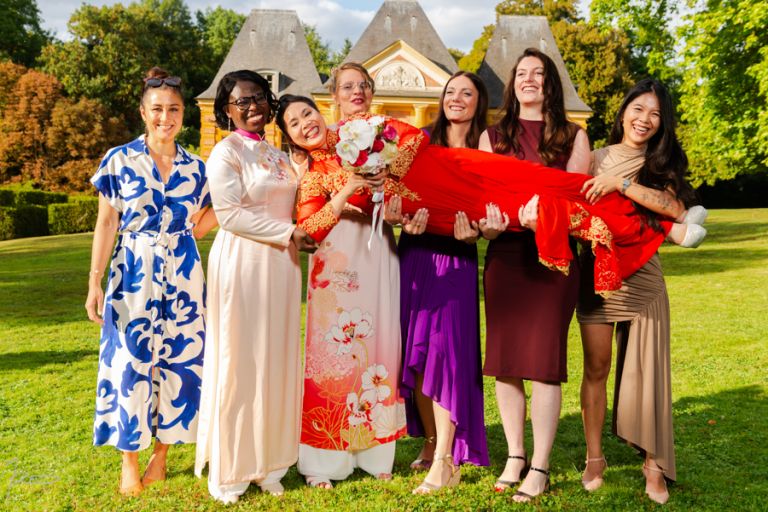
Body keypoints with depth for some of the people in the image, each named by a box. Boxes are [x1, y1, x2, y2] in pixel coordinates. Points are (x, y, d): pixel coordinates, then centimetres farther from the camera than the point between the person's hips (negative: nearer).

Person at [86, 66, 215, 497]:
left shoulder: (195, 167, 7)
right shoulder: (119, 160, -1)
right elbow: (107, 223, -2)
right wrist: (95, 281, -5)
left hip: (183, 276, 3)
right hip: (133, 275, -2)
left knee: (179, 360, 6)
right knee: (130, 362, 2)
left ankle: (161, 453, 24)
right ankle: (130, 461, 19)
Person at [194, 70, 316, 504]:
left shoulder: (279, 155, 17)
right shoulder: (226, 152, -5)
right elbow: (230, 215, -14)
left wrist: (298, 236, 5)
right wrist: (288, 233, -14)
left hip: (281, 264, 7)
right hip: (242, 263, -7)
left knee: (278, 359, 9)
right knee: (240, 362, -1)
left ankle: (269, 458, 21)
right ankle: (230, 468, 13)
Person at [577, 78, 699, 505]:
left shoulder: (662, 164, 4)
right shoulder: (596, 158, 7)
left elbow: (675, 208, -14)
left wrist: (621, 183, -19)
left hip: (642, 278, 0)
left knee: (647, 369, 0)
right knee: (596, 367, 4)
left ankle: (654, 464, 13)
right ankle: (595, 457, 17)